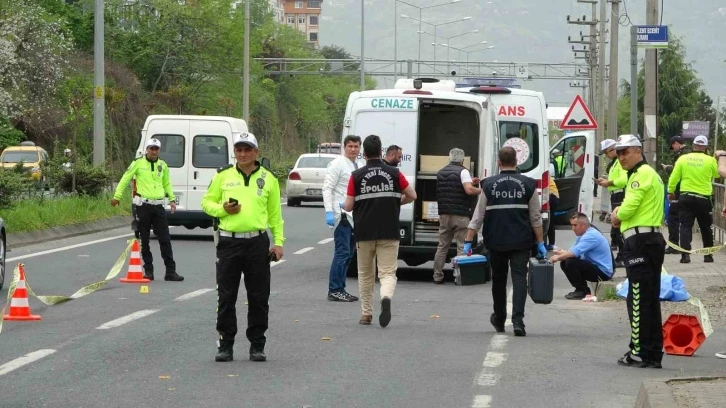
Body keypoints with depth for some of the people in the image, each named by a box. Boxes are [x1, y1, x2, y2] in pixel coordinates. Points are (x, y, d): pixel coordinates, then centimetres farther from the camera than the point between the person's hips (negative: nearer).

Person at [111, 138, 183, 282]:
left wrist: (172, 199, 10)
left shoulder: (163, 165, 10)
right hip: (143, 206, -3)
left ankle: (171, 271, 1)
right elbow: (125, 179, 2)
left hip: (158, 206, 3)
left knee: (165, 240, 0)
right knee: (144, 241, 3)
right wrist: (117, 196, 1)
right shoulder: (138, 163, -2)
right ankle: (148, 271, 10)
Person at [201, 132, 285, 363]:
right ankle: (226, 345, 10)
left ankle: (257, 345, 12)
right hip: (229, 242, 0)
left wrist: (278, 242, 3)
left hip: (258, 243, 0)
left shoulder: (268, 179, 7)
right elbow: (207, 202, 11)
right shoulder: (223, 176, 5)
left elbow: (275, 214, 11)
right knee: (226, 297, 2)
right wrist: (223, 209, -9)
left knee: (259, 298, 3)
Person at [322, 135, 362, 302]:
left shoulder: (356, 166, 17)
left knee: (348, 253, 10)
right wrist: (329, 211, -21)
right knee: (342, 252, -10)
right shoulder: (338, 164, -7)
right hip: (342, 215, -9)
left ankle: (339, 289, 15)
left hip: (353, 216, 9)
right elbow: (327, 188, -13)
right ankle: (334, 290, -8)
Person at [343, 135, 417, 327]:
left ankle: (366, 313, 19)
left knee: (365, 274, 15)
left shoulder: (357, 176, -3)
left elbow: (348, 206, -3)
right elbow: (412, 195, 5)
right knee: (387, 272, -1)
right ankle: (386, 297, -31)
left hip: (364, 233, 0)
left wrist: (344, 206, 20)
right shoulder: (394, 173, 0)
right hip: (389, 232, 0)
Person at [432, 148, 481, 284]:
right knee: (462, 247, -1)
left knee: (442, 246, 11)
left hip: (444, 215, 6)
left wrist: (469, 183, 23)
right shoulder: (463, 171, -9)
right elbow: (469, 190, -21)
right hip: (460, 215, -6)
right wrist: (481, 190, -3)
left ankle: (437, 276, 11)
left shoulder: (441, 173, 14)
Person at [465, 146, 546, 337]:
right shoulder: (528, 185, 1)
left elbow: (478, 217, 1)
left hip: (496, 242, 1)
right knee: (519, 278, -3)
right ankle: (517, 319, -20)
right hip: (521, 242, -1)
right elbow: (536, 218, 4)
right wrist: (540, 244, 10)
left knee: (498, 280, 16)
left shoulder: (489, 185, 0)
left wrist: (468, 242, 6)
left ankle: (499, 320, 29)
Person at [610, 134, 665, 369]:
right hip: (652, 240, 11)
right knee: (650, 301, 13)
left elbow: (629, 207, -18)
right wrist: (621, 215, 9)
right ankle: (653, 354, 17)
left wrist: (617, 215, 3)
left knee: (639, 300, -9)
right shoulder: (650, 174, 23)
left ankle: (640, 353, -9)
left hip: (640, 242, -11)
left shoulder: (642, 174, -11)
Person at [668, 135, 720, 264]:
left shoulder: (683, 159, -3)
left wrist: (670, 192, 15)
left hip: (686, 198, 0)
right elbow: (717, 174, 12)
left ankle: (685, 254, -10)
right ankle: (708, 254, 21)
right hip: (703, 199, 0)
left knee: (686, 226, 2)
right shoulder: (710, 160, -7)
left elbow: (674, 177, 1)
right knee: (706, 228, 14)